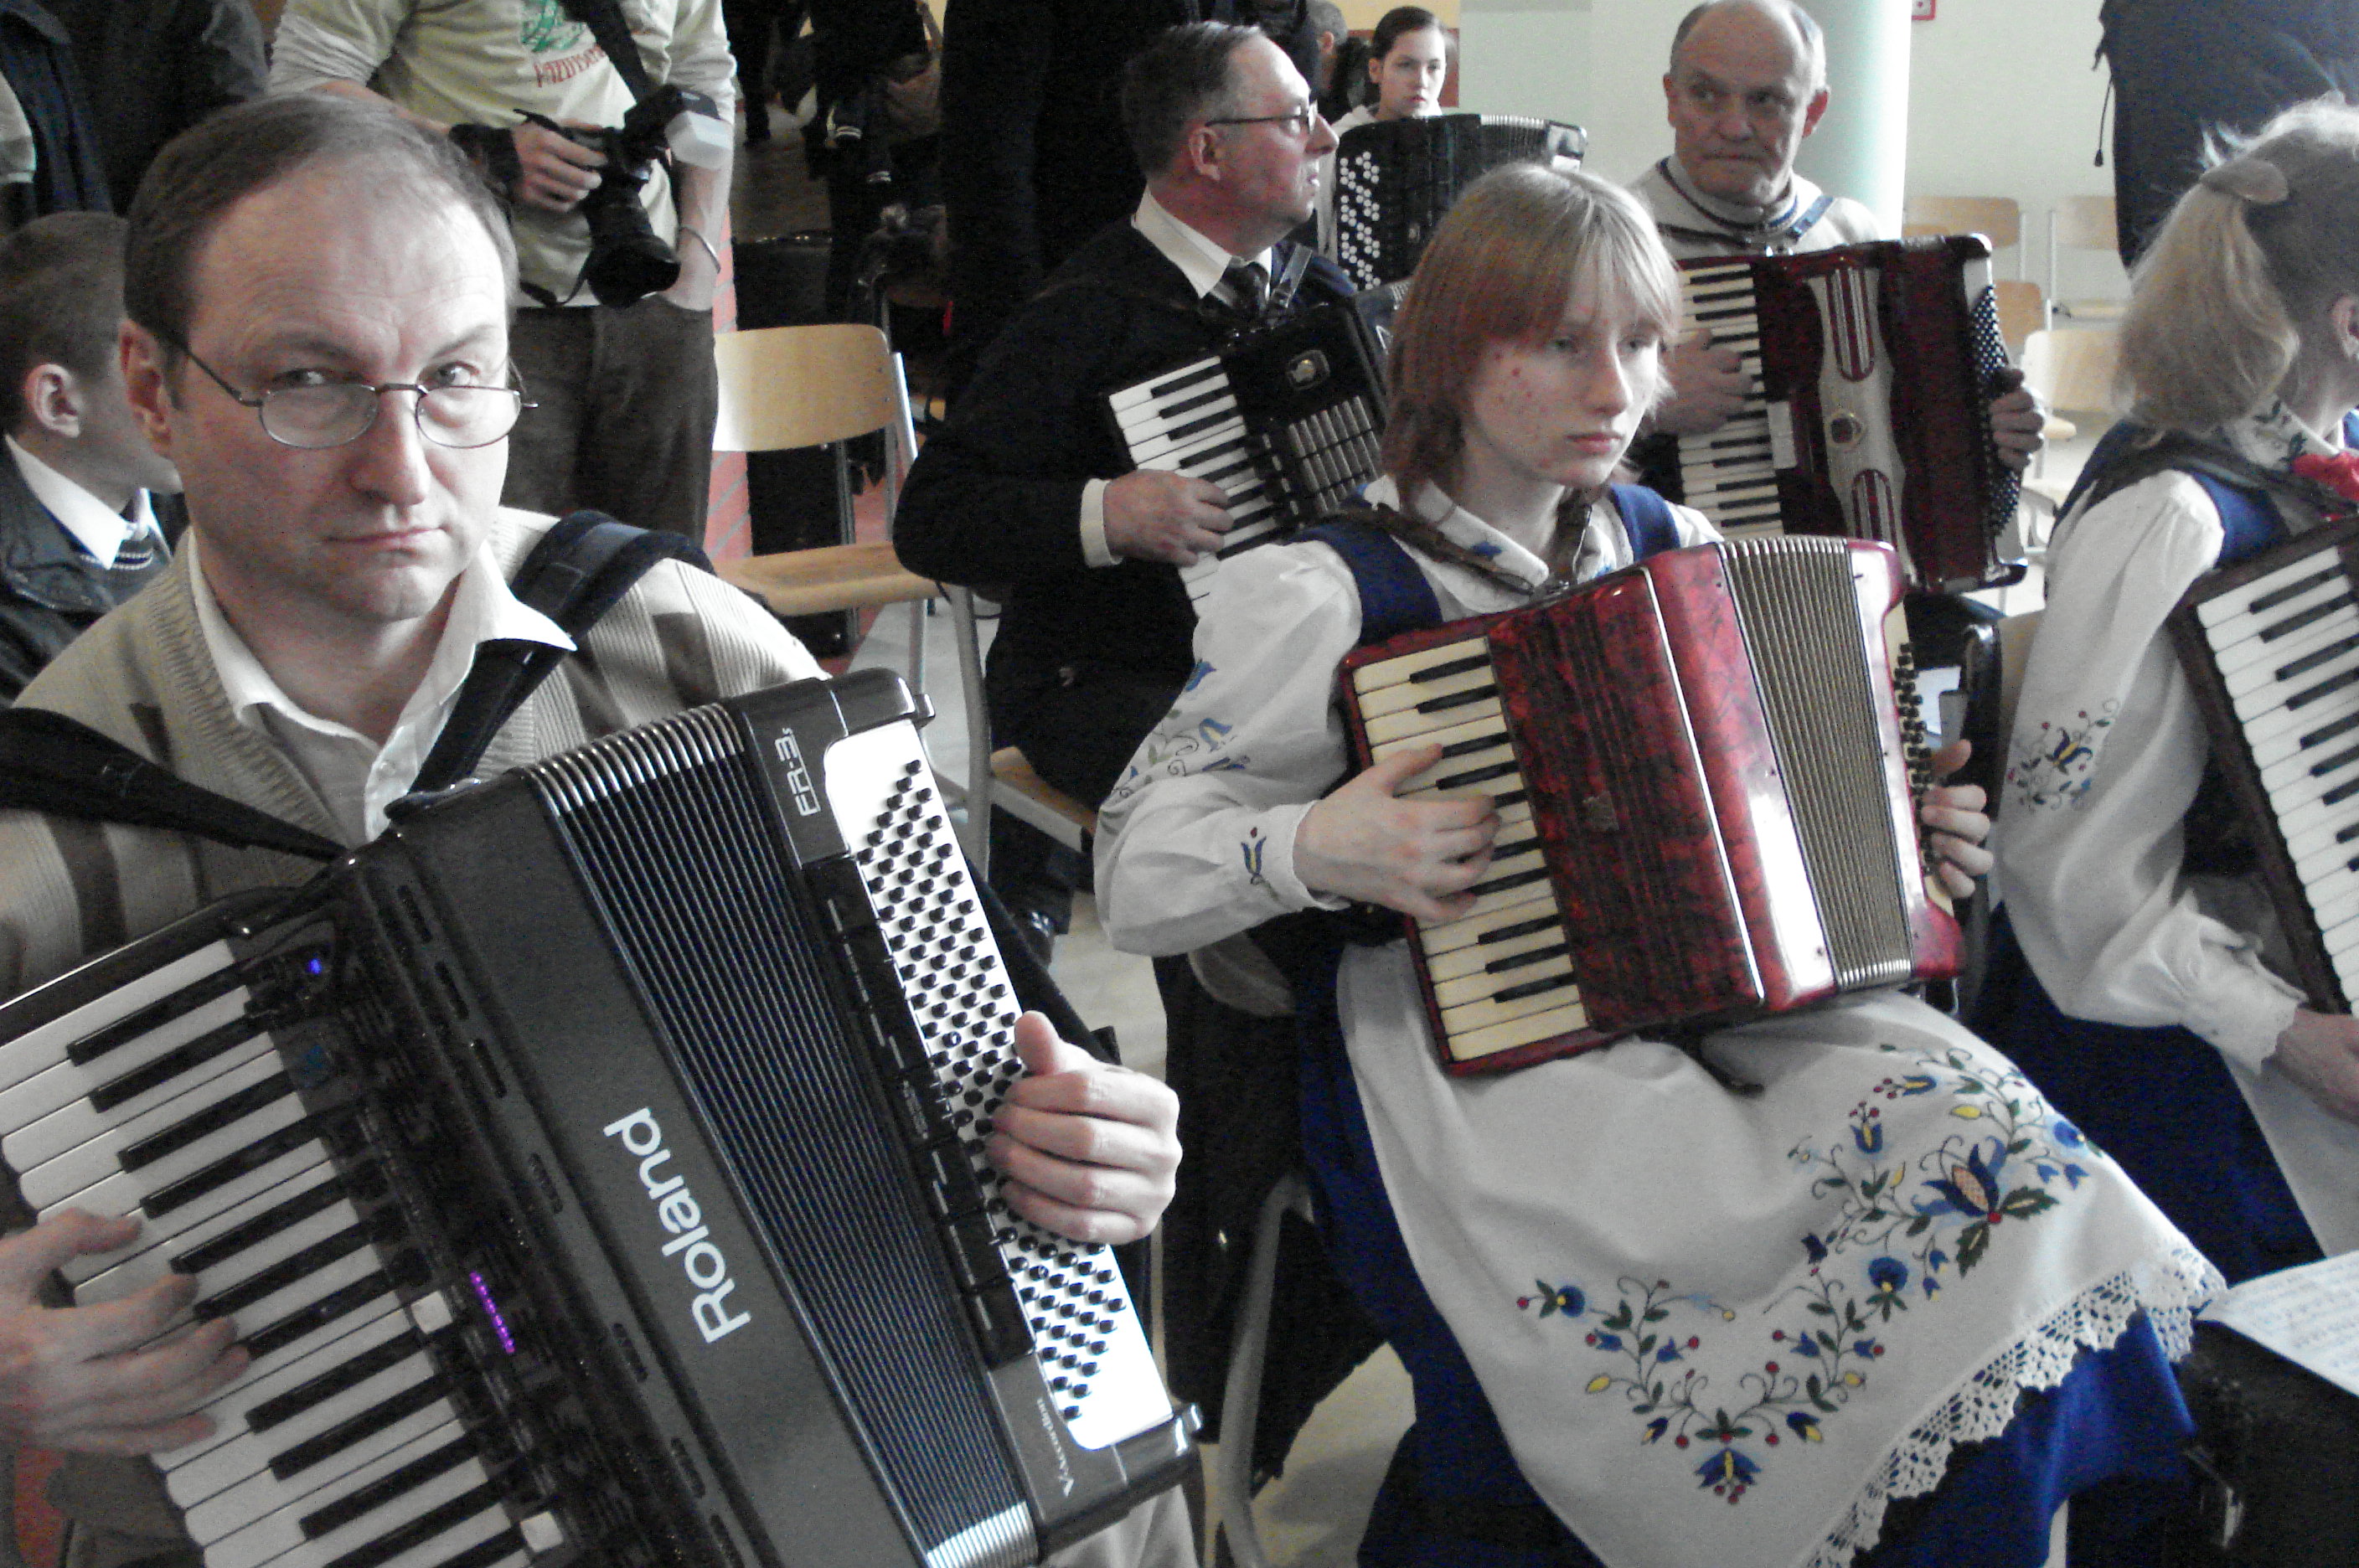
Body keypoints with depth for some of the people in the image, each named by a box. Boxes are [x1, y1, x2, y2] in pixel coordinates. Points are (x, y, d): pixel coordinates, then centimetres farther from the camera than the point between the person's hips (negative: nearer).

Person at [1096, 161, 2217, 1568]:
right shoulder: (1328, 597, -4)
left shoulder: (1672, 545, 13)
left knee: (1972, 1118, -21)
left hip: (1709, 990, 6)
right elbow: (1135, 870, -3)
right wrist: (1312, 847, -20)